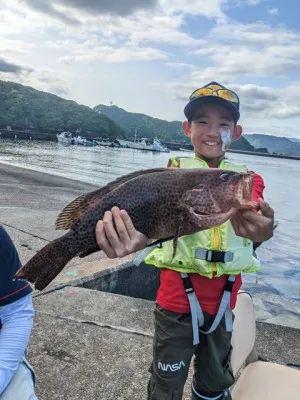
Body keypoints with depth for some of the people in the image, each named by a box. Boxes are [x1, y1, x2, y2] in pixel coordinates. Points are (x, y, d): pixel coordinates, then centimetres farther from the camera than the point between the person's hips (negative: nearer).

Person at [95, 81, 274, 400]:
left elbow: (252, 216, -21)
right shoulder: (175, 172, -8)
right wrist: (139, 238, -50)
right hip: (177, 297, -2)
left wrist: (262, 230, -46)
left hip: (224, 298, 3)